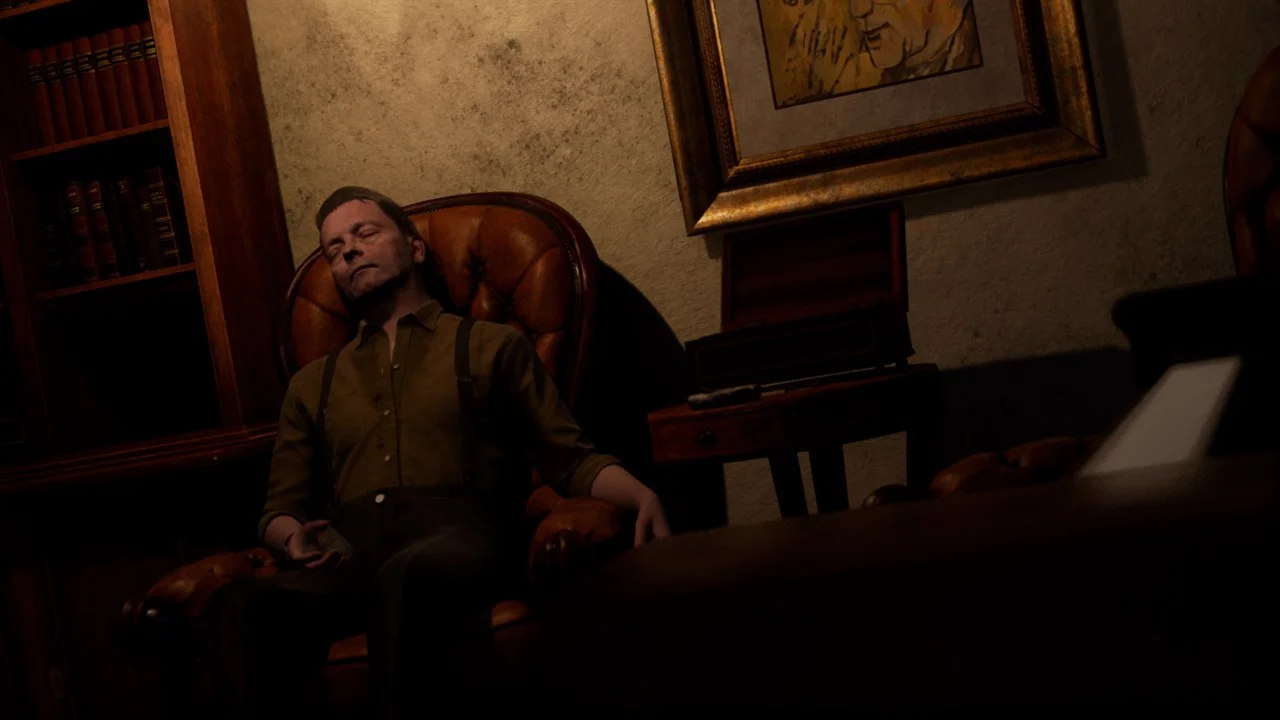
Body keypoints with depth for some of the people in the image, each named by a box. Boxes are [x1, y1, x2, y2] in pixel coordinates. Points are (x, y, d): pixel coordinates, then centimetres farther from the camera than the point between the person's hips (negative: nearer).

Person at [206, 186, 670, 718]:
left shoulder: (492, 347, 23)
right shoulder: (312, 384, 32)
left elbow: (570, 459, 14)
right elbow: (280, 508, 27)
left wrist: (641, 495, -7)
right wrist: (294, 536, 1)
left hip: (456, 534, -2)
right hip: (350, 553, 3)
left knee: (411, 575, -42)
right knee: (245, 604, -34)